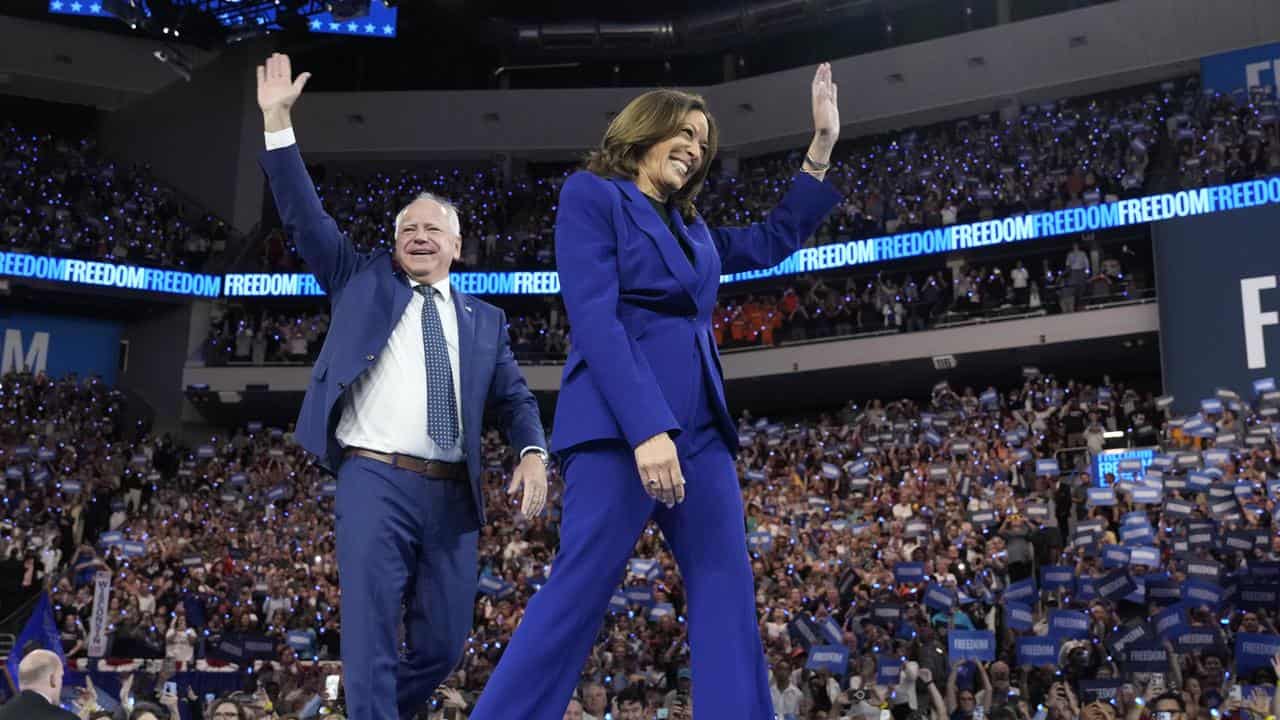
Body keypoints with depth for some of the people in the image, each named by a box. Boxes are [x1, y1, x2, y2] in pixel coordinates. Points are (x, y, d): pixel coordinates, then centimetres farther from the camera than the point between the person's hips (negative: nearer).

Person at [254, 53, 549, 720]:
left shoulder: (484, 320, 18)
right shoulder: (362, 280, 14)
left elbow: (515, 397, 13)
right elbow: (305, 217, 7)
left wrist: (533, 452, -7)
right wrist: (278, 122, 0)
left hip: (452, 493, 3)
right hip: (375, 479, -3)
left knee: (442, 645, 5)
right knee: (371, 640, -9)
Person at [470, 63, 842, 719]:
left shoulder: (689, 228, 23)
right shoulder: (591, 195, 3)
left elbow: (773, 242, 38)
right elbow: (594, 318, -10)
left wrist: (822, 147, 32)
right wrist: (647, 428, -21)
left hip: (698, 425, 8)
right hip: (620, 421, -8)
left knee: (727, 592, 2)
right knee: (577, 593, -11)